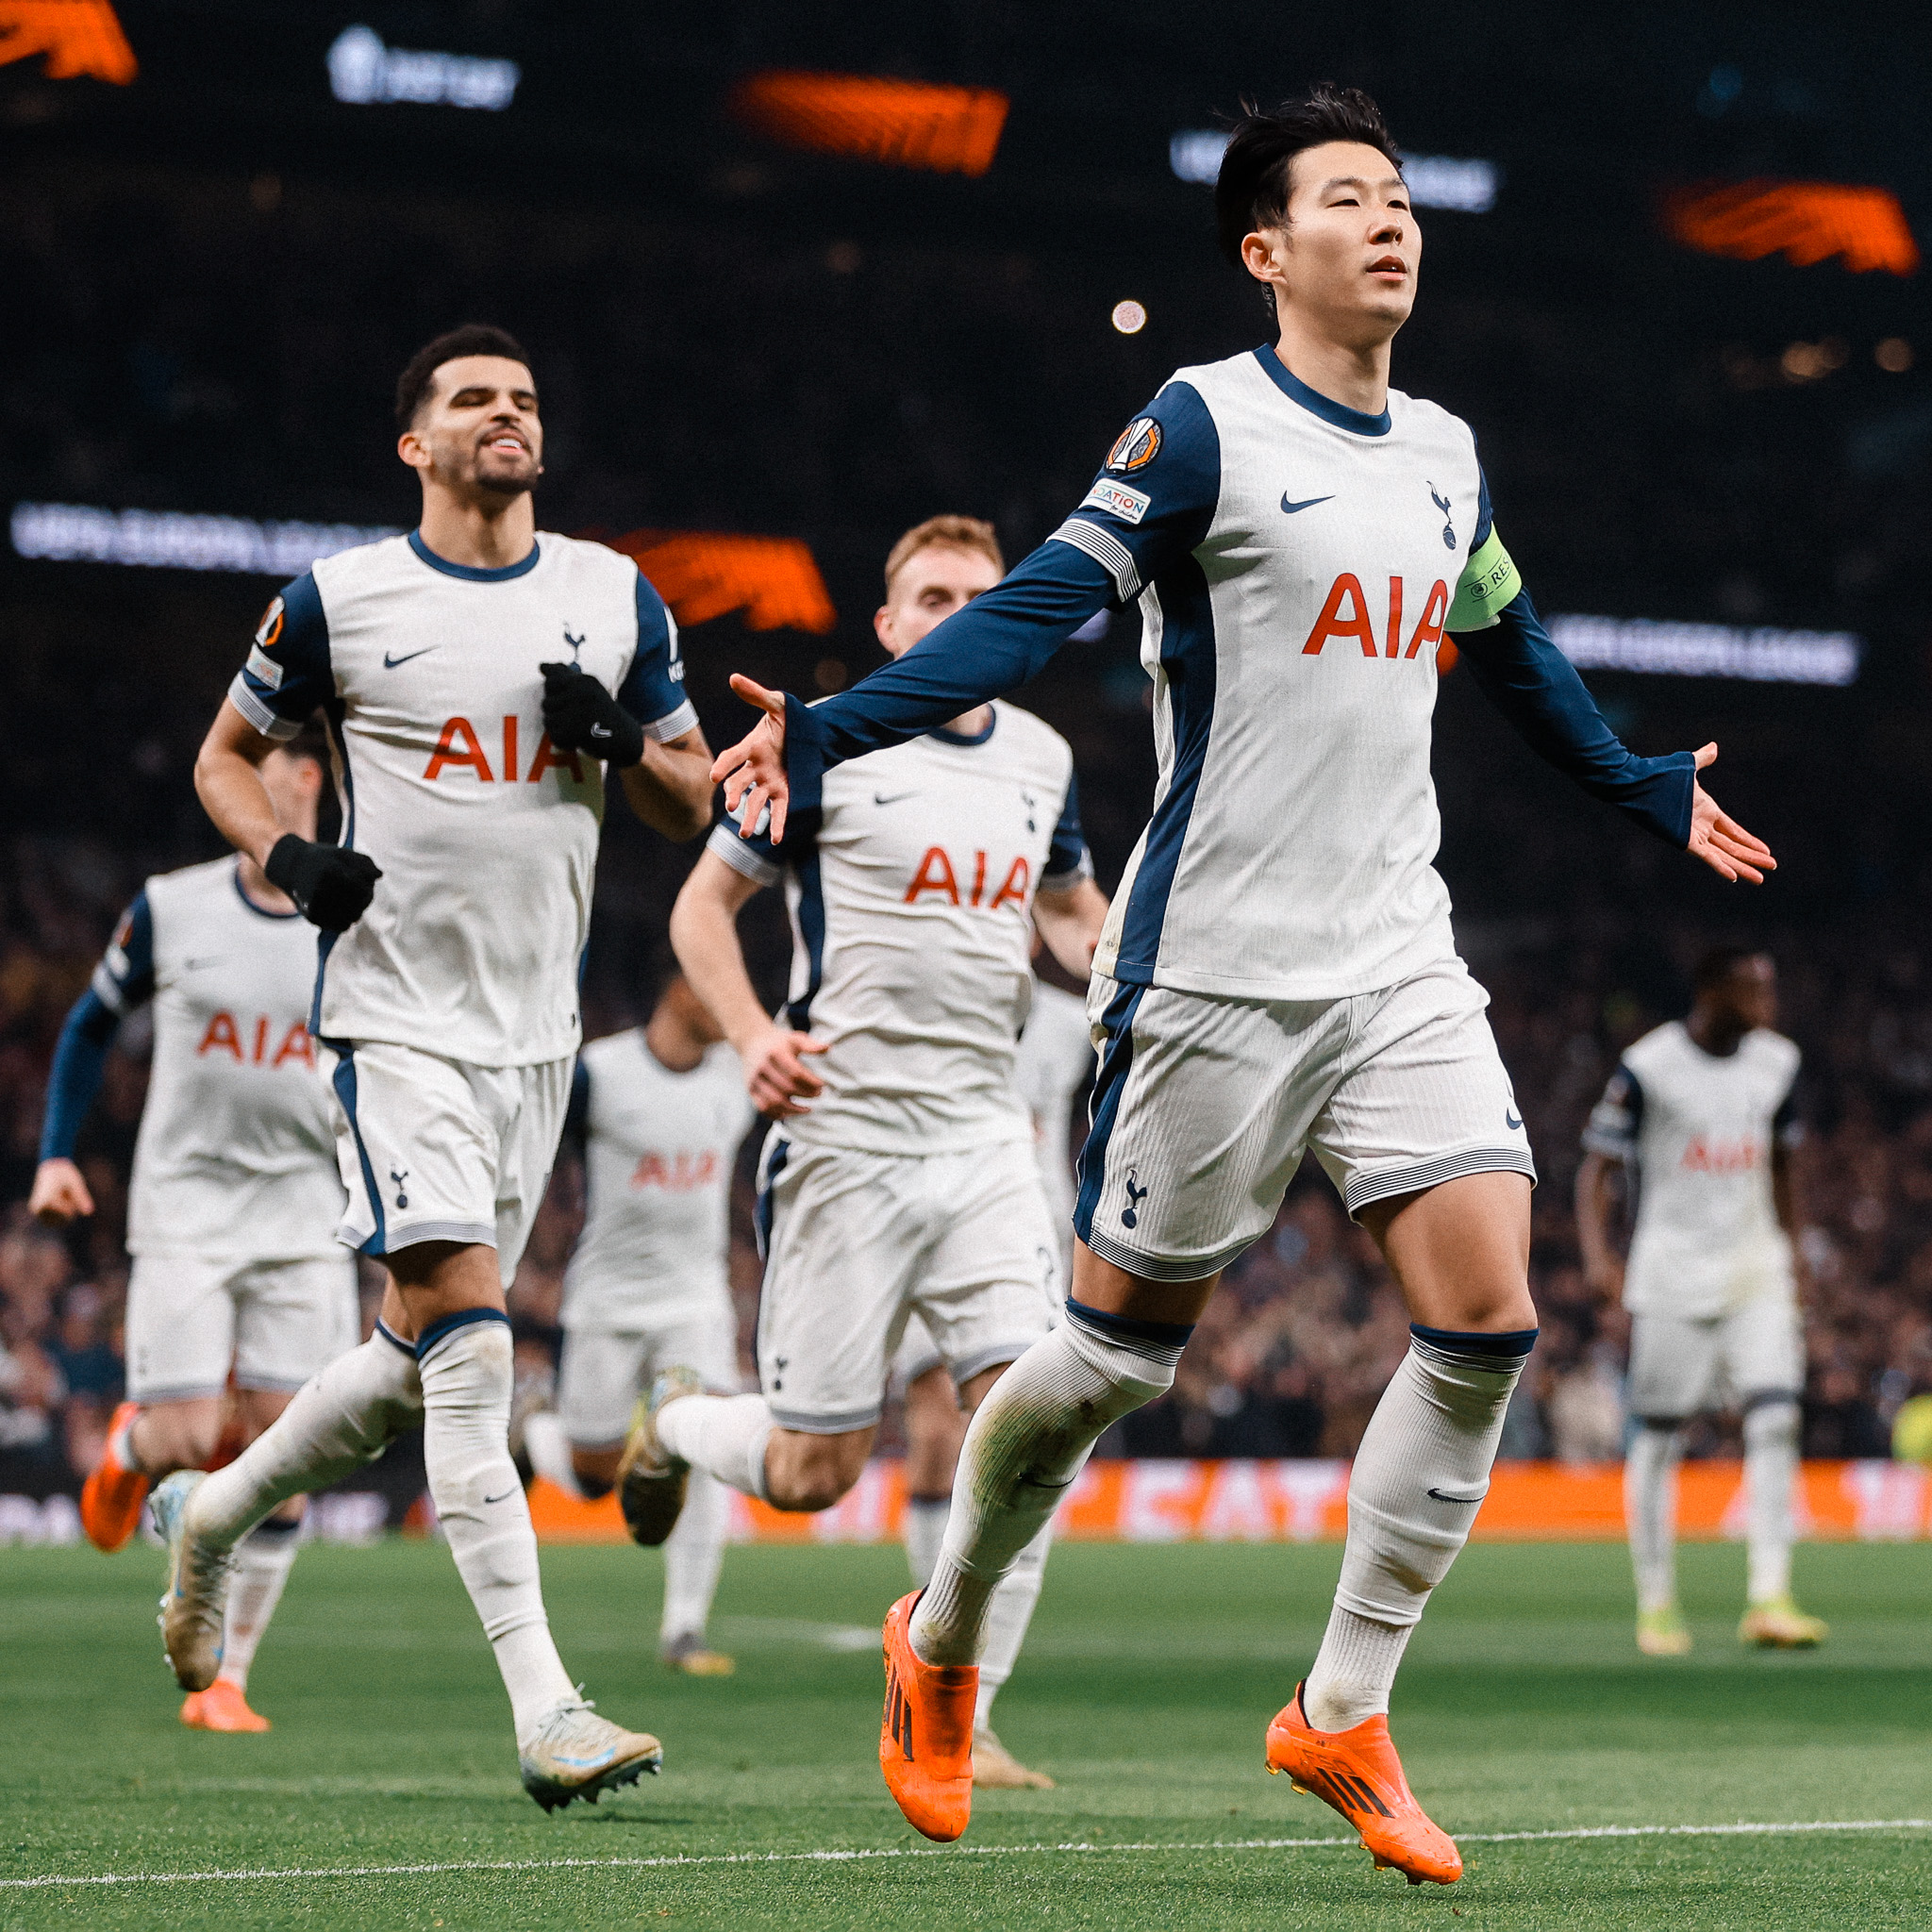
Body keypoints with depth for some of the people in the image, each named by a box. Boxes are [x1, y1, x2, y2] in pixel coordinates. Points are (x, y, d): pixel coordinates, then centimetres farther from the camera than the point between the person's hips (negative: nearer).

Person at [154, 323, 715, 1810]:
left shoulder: (613, 598, 8)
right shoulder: (337, 600, -1)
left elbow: (693, 806, 15)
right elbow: (226, 757, 11)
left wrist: (619, 740, -7)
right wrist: (288, 859, -9)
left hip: (538, 1032, 5)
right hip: (398, 1020, -5)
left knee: (421, 1358, 12)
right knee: (470, 1342, -17)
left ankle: (212, 1514, 38)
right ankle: (546, 1714, -20)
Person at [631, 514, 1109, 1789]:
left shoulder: (1042, 757, 11)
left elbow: (1073, 914, 28)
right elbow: (703, 905, 3)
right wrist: (754, 1035, -14)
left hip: (986, 1136, 4)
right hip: (845, 1141, -4)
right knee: (813, 1472, -1)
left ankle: (960, 1719, -2)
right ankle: (674, 1423, 34)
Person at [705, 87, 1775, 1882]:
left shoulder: (1446, 455, 13)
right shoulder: (1203, 426, -7)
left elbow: (1515, 657, 30)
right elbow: (1032, 610, -15)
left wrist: (1649, 791, 41)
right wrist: (829, 733, -27)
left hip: (1399, 961, 6)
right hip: (1217, 970, -6)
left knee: (1487, 1316, -9)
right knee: (1120, 1344, 2)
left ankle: (1341, 1713, 4)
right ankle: (937, 1647, 27)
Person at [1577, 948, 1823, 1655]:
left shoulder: (1775, 1062, 7)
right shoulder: (1648, 1067, -10)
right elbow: (1598, 1164, -9)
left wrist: (1791, 1263, 21)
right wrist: (1597, 1253, -23)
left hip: (1755, 1272, 4)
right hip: (1672, 1278, -4)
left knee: (1775, 1421, -9)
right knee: (1658, 1436, 1)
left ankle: (1769, 1600, -10)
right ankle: (1656, 1606, 12)